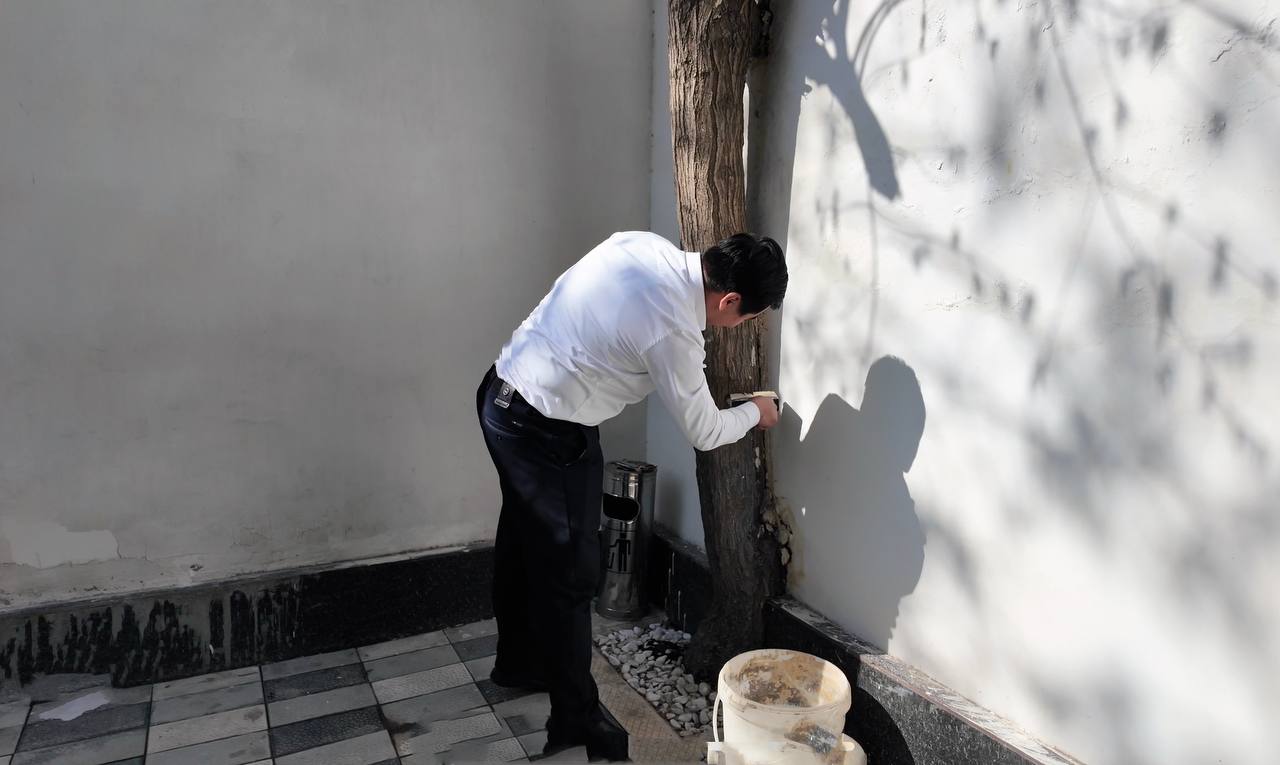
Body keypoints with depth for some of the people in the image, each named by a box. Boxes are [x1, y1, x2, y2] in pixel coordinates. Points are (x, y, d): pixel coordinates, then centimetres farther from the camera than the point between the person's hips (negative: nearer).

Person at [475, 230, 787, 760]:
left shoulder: (645, 243, -3)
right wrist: (755, 413, 8)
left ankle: (518, 662, 45)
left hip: (503, 394, 9)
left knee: (523, 540, 23)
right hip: (544, 432, -9)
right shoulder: (672, 330, -25)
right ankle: (576, 719, 20)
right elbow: (703, 431, -9)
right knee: (569, 570, 3)